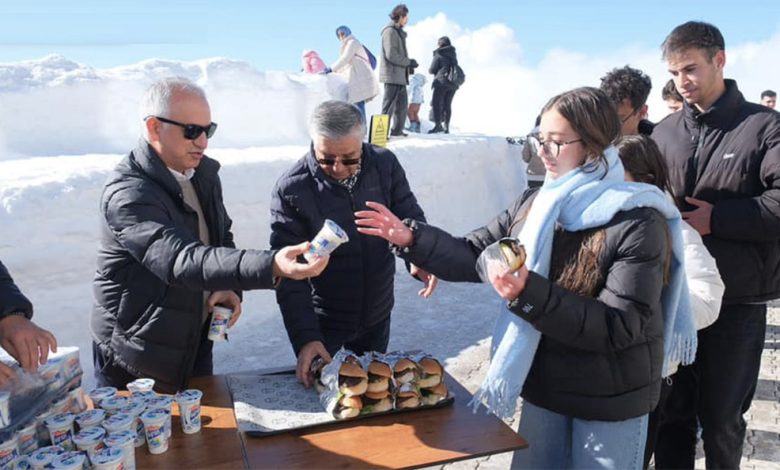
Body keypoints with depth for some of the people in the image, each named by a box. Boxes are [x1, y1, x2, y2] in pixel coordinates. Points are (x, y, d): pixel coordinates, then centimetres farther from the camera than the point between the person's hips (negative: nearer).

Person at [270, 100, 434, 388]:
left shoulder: (385, 165, -11)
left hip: (377, 314, 4)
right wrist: (305, 338, -26)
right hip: (322, 322, -3)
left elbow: (410, 218, 0)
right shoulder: (291, 189, -20)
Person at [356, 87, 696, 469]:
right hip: (544, 386, 6)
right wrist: (412, 239, -13)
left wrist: (530, 294, -36)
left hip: (611, 401, -5)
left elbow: (618, 327, -25)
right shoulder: (532, 205, -1)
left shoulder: (638, 224, -20)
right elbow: (473, 256, 2)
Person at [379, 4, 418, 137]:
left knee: (402, 104, 14)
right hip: (392, 75, -10)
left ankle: (397, 130, 22)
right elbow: (391, 55, -18)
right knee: (389, 105, -9)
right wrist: (409, 62, -12)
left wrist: (409, 64, 9)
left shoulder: (399, 32, 20)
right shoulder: (390, 31, -11)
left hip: (400, 76, 10)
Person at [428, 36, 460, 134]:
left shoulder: (438, 54, -7)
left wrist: (430, 71, 15)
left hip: (442, 81, -6)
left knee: (436, 103, -3)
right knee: (447, 105, 10)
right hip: (453, 82, 7)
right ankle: (446, 126, 7)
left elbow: (432, 70, -6)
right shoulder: (453, 54, 13)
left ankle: (437, 125, -13)